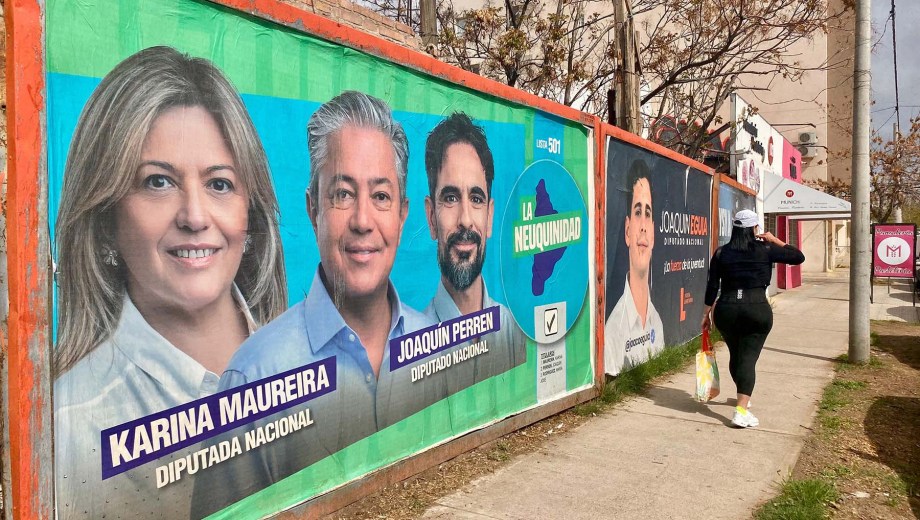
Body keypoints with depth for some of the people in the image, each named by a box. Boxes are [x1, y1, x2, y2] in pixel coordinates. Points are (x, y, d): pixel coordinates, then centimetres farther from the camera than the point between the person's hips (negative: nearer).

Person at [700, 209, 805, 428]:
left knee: (735, 356, 20)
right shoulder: (765, 250, -2)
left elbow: (712, 286, 3)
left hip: (727, 310, 3)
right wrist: (775, 241, 13)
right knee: (748, 358, -3)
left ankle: (743, 397, 43)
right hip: (758, 310, -3)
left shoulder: (721, 253, 3)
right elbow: (798, 257, 7)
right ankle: (741, 412, -13)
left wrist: (707, 313, 10)